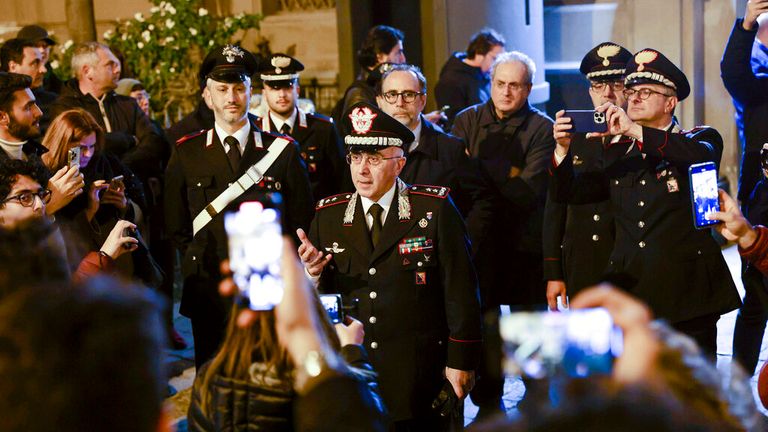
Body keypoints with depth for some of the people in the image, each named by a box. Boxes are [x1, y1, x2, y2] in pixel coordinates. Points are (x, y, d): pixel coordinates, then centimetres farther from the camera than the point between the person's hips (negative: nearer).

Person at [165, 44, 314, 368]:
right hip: (208, 296, 0)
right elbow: (176, 226, 11)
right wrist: (199, 266, 5)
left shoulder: (283, 150, 4)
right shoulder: (186, 153, 5)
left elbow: (303, 222, 7)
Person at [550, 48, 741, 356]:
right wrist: (563, 148, -8)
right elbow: (570, 192, 10)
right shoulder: (617, 151, 15)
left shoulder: (700, 138, 5)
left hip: (687, 294, -3)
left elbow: (702, 156, -20)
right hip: (629, 294, 3)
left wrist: (636, 131, -26)